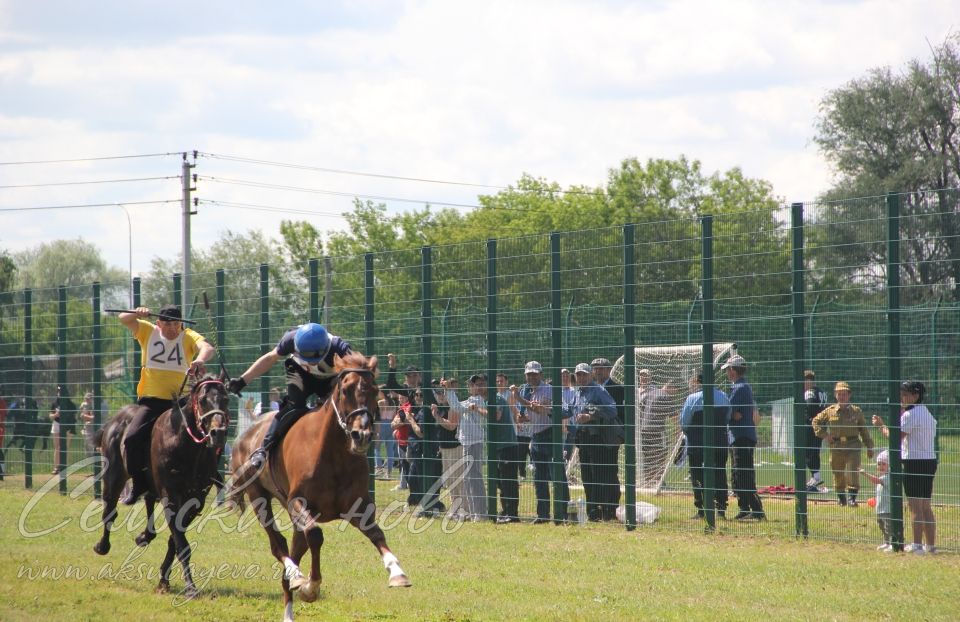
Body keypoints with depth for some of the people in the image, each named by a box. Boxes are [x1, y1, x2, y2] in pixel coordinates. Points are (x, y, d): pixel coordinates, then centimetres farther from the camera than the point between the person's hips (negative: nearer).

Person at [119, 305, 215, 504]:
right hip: (151, 401, 0)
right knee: (132, 437, -19)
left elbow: (208, 348, -18)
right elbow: (124, 319, -2)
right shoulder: (148, 332, 7)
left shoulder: (189, 337, 2)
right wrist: (137, 314, -25)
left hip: (179, 401, 0)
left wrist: (200, 360, -41)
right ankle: (139, 483, -2)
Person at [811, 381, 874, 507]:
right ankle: (841, 497, 23)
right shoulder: (830, 411, 5)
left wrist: (869, 447, 9)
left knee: (853, 471, -14)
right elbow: (816, 421, 17)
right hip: (836, 446, 1)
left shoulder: (856, 411, 5)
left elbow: (864, 430, 10)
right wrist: (824, 435, 4)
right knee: (838, 473, 8)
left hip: (853, 445, -1)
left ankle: (852, 497, -12)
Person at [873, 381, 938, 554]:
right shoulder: (928, 414, 17)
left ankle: (917, 545, -9)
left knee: (915, 506, -8)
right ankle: (931, 545, 15)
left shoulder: (910, 415, -13)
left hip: (915, 462, -9)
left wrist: (881, 425, -2)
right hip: (930, 461, 9)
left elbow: (895, 437, -17)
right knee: (926, 506, 13)